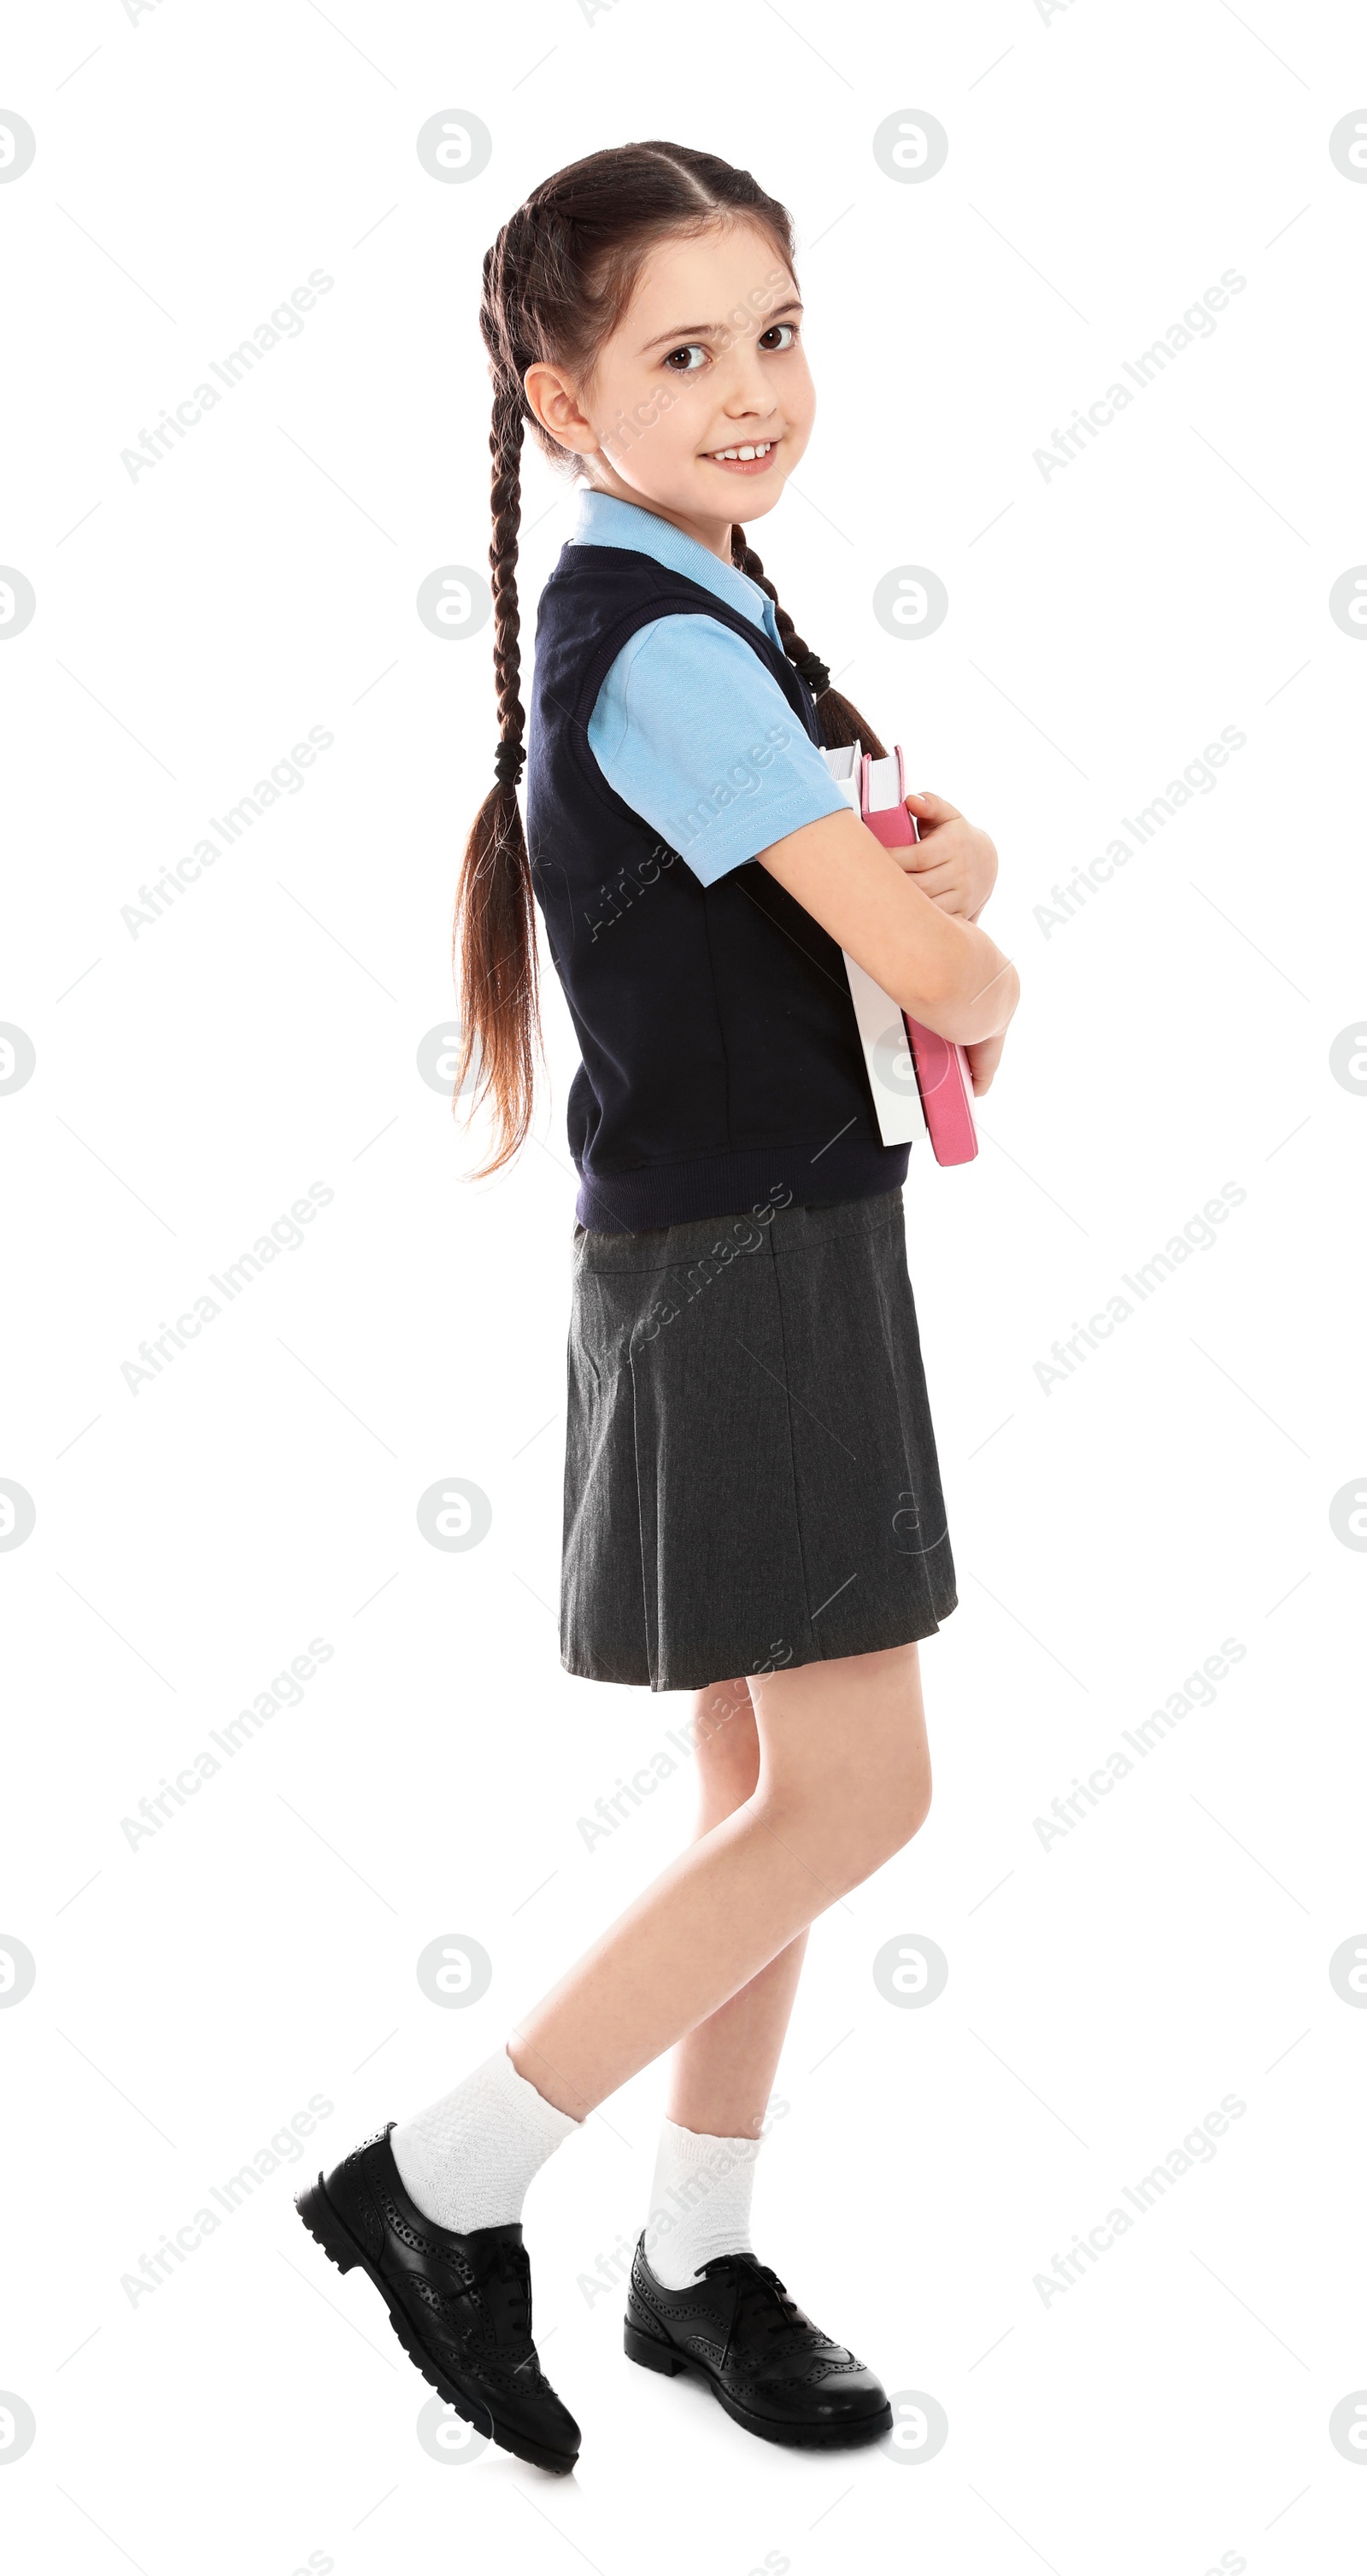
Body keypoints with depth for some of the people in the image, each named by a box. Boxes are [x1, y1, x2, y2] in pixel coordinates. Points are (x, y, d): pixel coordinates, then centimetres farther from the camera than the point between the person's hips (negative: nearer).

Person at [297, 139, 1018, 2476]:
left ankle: (698, 2258, 26)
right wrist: (980, 963, 2)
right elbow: (945, 974, -21)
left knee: (772, 1793, 13)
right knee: (852, 1792, -4)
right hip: (738, 1263, -9)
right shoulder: (664, 643, -18)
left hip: (779, 1251, 9)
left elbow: (875, 892, 16)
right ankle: (443, 2186, 7)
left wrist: (929, 873, -7)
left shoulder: (696, 617, 13)